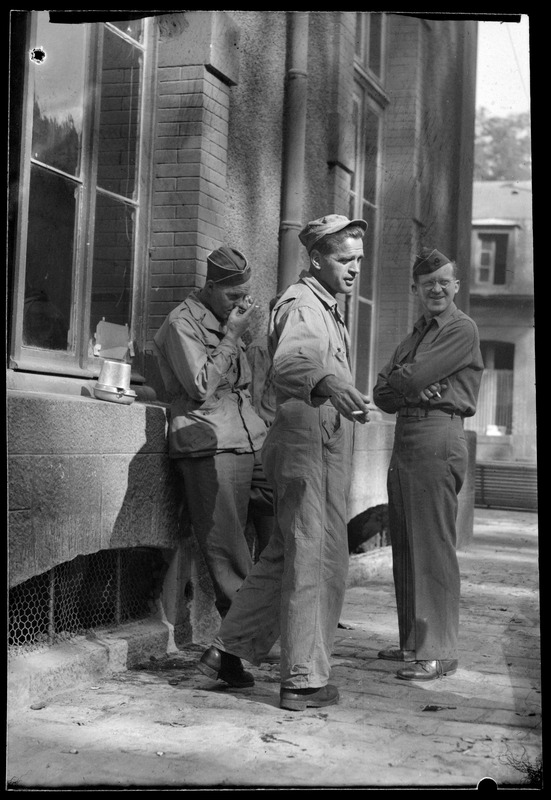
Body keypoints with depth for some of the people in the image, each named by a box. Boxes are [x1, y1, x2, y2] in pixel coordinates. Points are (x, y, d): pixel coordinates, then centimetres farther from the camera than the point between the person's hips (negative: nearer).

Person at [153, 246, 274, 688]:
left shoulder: (229, 321, 22)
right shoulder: (182, 324, -3)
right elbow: (202, 387, -12)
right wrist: (232, 336, -10)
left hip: (253, 443, 8)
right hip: (210, 448, -7)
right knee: (228, 558, -6)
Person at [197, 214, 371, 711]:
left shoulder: (326, 308, 20)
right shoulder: (301, 305, -13)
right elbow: (290, 362, -35)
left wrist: (349, 403, 26)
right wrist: (328, 383, -53)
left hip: (323, 449, 10)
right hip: (308, 445, -10)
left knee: (285, 558, 15)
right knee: (317, 562, -5)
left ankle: (228, 650, 22)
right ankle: (305, 681, 2)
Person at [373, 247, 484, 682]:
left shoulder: (462, 329, -3)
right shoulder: (415, 335, 22)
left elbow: (413, 377, -14)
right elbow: (382, 394, 13)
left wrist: (397, 383, 7)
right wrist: (410, 389, -7)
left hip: (438, 437, -9)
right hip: (404, 437, 9)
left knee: (433, 548, -9)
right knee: (405, 547, 12)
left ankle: (438, 651, -6)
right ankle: (413, 640, 22)